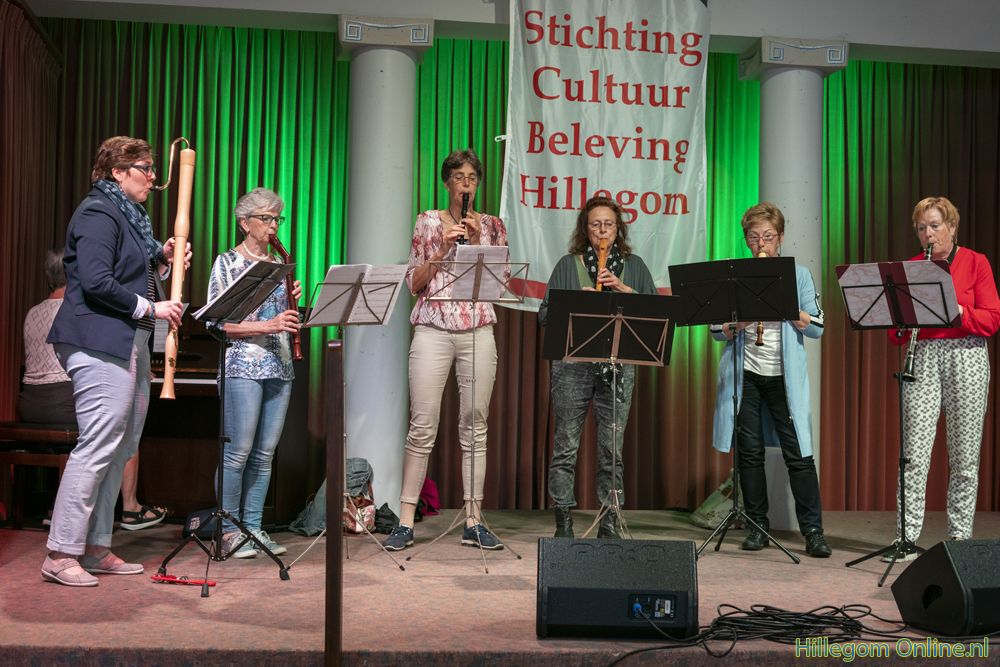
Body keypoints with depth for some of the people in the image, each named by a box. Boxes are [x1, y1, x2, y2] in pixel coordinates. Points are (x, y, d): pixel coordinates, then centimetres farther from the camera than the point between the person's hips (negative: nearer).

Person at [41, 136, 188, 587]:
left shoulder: (126, 215, 22)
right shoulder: (97, 213, -10)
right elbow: (96, 281, -20)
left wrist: (162, 259, 8)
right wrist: (149, 307, -16)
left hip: (128, 345, 11)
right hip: (99, 343, -11)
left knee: (120, 449, 11)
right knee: (98, 447, -10)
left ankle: (95, 548, 19)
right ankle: (61, 554, -2)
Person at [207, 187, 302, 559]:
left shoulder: (279, 264, 16)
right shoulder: (226, 263, -1)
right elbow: (217, 323, -9)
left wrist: (292, 303, -1)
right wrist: (267, 325, -18)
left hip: (280, 369, 6)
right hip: (242, 366, -6)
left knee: (265, 454, 7)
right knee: (239, 452, -6)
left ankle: (253, 527, 15)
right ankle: (228, 531, 6)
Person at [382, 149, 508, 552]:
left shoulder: (492, 226, 13)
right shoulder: (428, 223, 10)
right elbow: (414, 283, 5)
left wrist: (477, 242, -5)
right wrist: (443, 248, -7)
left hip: (478, 332, 2)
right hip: (433, 330, -1)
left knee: (475, 427, 2)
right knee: (423, 427, -4)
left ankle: (473, 523, 9)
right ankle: (405, 523, 3)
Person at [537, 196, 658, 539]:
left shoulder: (634, 265, 15)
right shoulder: (568, 265, 12)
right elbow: (545, 314, 8)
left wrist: (624, 290, -6)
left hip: (619, 365, 1)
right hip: (573, 361, -1)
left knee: (612, 449, 1)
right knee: (566, 445, -2)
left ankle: (609, 523, 9)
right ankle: (563, 522, 6)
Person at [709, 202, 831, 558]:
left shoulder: (798, 275, 6)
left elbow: (816, 328, -2)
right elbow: (716, 330, 6)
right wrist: (736, 324, -15)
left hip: (785, 376, -1)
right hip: (744, 375, 1)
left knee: (798, 452, -4)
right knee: (749, 451, 3)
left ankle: (813, 530, 3)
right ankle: (758, 528, 13)